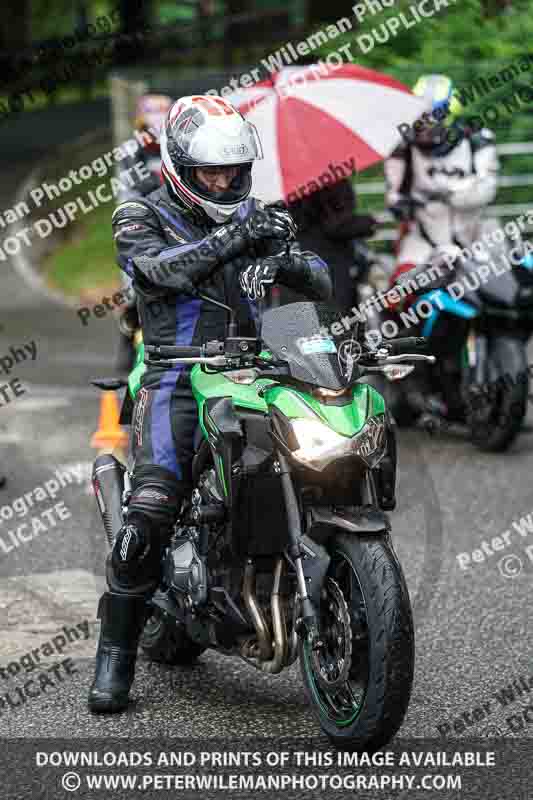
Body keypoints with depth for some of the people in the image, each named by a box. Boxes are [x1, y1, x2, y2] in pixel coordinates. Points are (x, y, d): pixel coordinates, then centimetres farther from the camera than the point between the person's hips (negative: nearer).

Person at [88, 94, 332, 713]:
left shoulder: (250, 218, 18)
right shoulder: (140, 217, 6)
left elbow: (321, 284, 12)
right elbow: (158, 269, -16)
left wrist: (290, 261, -10)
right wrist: (233, 238, -24)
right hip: (179, 380, -4)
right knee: (151, 514, -20)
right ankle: (115, 655, -10)